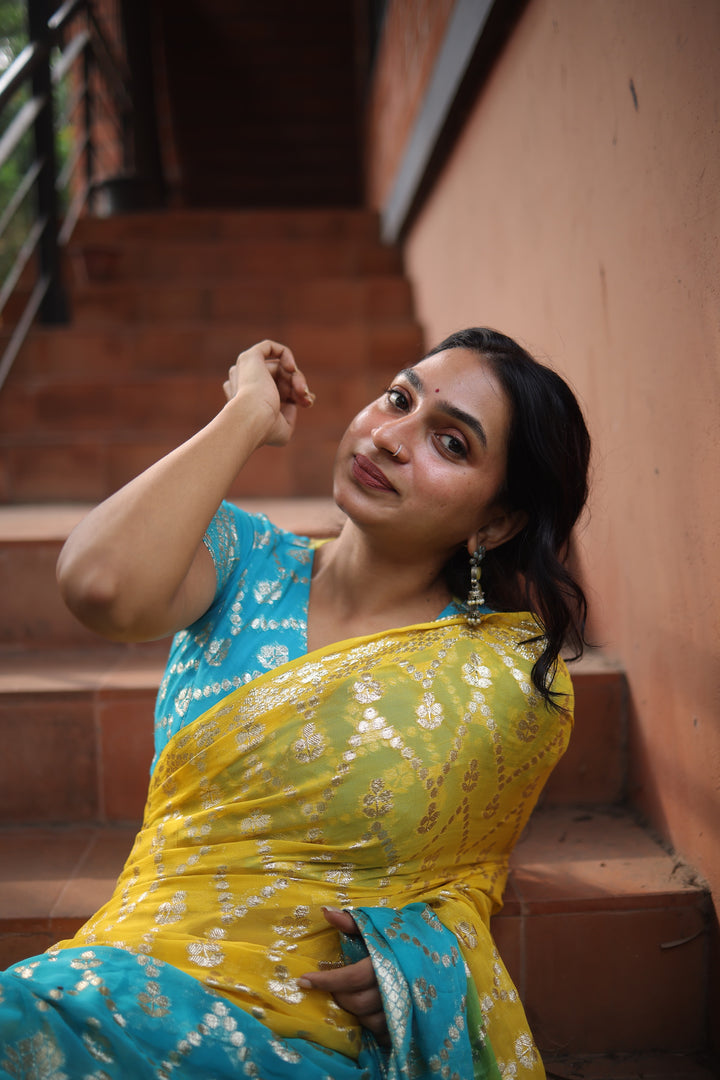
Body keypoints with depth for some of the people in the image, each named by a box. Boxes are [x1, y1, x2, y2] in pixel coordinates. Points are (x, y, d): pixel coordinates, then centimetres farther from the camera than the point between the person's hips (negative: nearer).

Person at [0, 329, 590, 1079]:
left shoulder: (517, 680, -3)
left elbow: (472, 873, 10)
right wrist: (248, 415, -9)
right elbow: (103, 585, -21)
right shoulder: (247, 564, 2)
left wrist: (418, 952, -11)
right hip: (139, 983, 3)